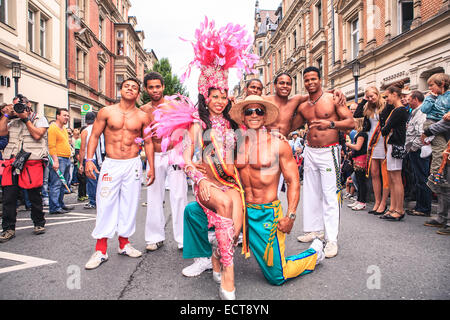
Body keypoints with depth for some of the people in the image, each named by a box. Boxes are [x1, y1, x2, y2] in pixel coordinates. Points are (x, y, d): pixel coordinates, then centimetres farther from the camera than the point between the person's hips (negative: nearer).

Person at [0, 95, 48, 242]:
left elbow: (37, 135, -7)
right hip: (12, 161, 4)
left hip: (32, 162, -4)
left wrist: (26, 119, -4)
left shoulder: (40, 119, 9)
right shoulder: (12, 121, 23)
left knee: (34, 195, 1)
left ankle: (39, 223, 17)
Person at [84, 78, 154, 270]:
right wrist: (89, 159, -7)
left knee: (129, 205, 6)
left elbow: (148, 142, 7)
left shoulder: (142, 116, 4)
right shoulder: (106, 112, 2)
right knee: (105, 204, -3)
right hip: (110, 164, -1)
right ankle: (100, 250, 6)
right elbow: (94, 136, 4)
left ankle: (124, 244, 21)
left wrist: (151, 167, 3)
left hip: (133, 164, 1)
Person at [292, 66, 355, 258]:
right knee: (310, 193, 11)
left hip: (329, 152, -5)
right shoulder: (303, 107, 10)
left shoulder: (333, 99, -4)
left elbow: (351, 122, -9)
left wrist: (331, 124, -24)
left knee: (330, 195, -7)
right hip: (310, 152, 6)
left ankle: (332, 240, -1)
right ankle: (313, 230, 25)